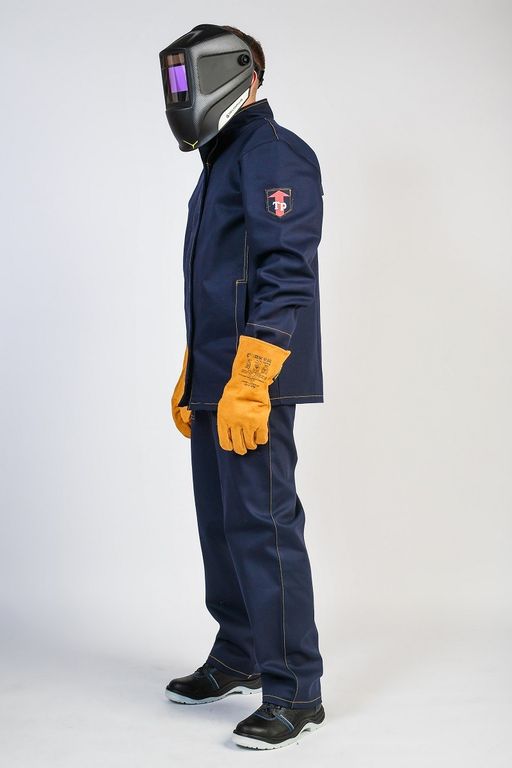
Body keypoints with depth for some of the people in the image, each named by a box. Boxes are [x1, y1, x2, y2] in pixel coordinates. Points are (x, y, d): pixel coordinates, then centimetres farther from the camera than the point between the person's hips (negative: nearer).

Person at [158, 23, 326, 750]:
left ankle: (295, 691, 1)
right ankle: (239, 657, 29)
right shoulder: (219, 164, 21)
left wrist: (245, 387, -26)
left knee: (263, 526, -8)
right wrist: (191, 381, 23)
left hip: (251, 388, -10)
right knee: (222, 523, 15)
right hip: (214, 388, 10)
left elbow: (285, 278, -21)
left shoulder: (273, 154, -10)